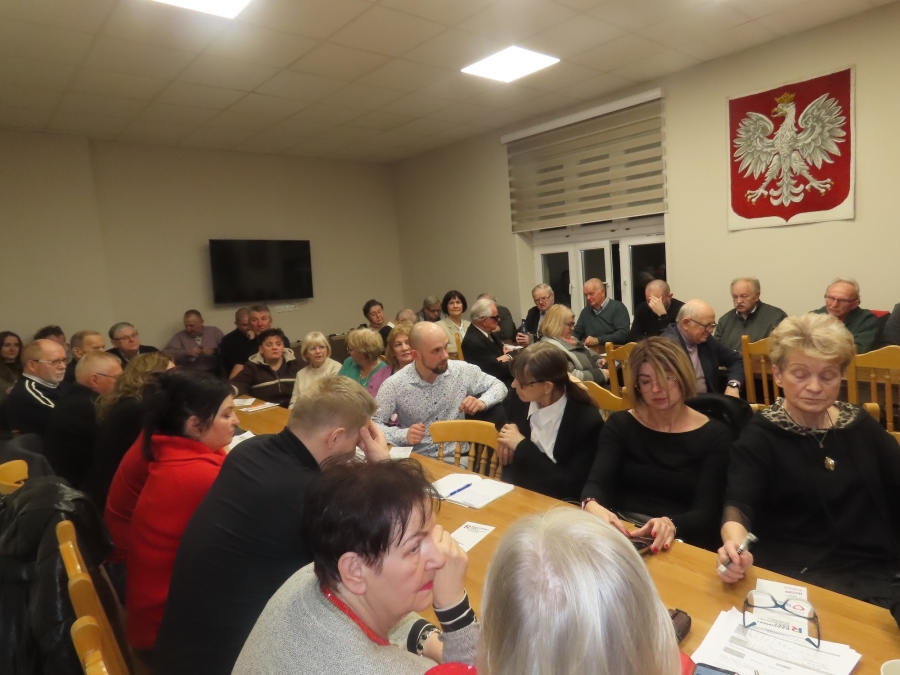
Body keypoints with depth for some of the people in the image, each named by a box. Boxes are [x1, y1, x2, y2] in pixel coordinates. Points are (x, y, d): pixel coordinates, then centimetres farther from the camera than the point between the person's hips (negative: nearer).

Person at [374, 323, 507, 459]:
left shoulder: (462, 370, -5)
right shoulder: (394, 385, -11)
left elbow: (498, 385, 8)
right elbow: (373, 424, -5)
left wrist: (483, 402, -14)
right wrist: (403, 435, -22)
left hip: (457, 458, 2)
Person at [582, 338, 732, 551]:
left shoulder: (714, 435, 0)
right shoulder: (620, 424, 4)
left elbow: (706, 512, -7)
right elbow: (597, 482, -8)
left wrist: (671, 525, -28)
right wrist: (592, 506, -31)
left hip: (681, 543, -1)